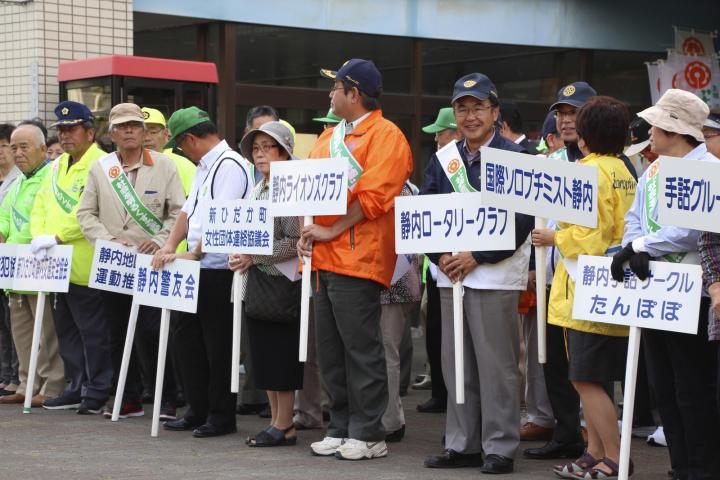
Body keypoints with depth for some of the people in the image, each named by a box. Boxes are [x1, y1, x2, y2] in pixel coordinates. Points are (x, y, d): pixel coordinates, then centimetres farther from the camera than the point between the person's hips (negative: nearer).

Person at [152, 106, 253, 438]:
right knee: (186, 335, 12)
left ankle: (221, 416, 8)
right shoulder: (204, 167, 19)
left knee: (218, 344, -2)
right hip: (197, 270, 10)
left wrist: (194, 253, -17)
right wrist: (170, 246, 6)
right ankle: (198, 410, 20)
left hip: (220, 270, -10)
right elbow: (189, 210, 19)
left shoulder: (230, 165, -14)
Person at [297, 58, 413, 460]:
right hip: (324, 259, 9)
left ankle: (369, 434, 0)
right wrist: (309, 230, 3)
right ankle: (341, 428, 17)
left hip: (356, 258, -8)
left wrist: (331, 232, -15)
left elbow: (373, 197, -16)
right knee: (331, 350, 10)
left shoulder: (385, 135, -7)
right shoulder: (330, 136, 20)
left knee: (361, 350, -6)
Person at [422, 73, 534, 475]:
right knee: (456, 363, 10)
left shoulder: (514, 157, -5)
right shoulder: (444, 159, 13)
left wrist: (477, 257, -15)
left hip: (494, 275, -6)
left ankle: (500, 448, 3)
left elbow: (521, 221, -12)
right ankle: (462, 444, 18)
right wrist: (441, 256, -4)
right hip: (450, 274, 6)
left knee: (496, 363, -4)